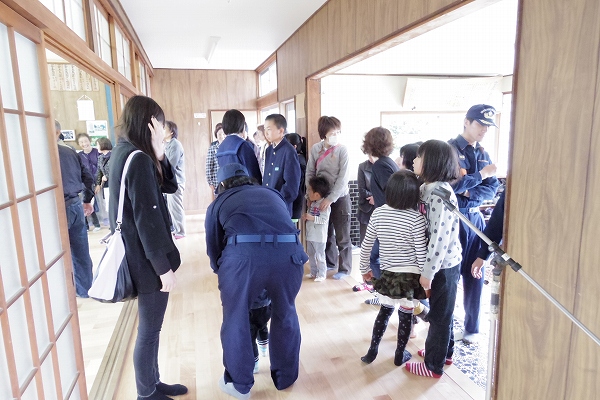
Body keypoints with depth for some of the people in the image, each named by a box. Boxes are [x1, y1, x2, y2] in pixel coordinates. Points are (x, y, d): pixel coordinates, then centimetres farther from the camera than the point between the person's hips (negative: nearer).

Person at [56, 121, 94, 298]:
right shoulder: (70, 152, 8)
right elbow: (88, 177, 12)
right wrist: (87, 200, 21)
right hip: (76, 205, 6)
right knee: (81, 251, 13)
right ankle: (85, 288, 24)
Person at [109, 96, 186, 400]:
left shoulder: (123, 153, 9)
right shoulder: (138, 159, -21)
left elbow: (169, 186, 10)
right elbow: (147, 220, -23)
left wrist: (159, 155, -5)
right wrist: (164, 267, -18)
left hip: (140, 257, 9)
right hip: (148, 260, -9)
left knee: (151, 328, 21)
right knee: (149, 330, 7)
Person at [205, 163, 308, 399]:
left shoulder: (218, 203, 25)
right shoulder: (273, 194, 33)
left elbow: (213, 248, 28)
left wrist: (221, 271, 47)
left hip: (243, 255, -2)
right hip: (289, 252, 3)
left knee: (236, 320, 20)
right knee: (285, 315, 26)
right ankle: (286, 377, 43)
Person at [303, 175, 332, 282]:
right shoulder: (313, 203, 10)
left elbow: (324, 220, -24)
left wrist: (312, 218, -27)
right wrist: (306, 217, 1)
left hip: (319, 237, -9)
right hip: (310, 235, 9)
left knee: (320, 256, 1)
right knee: (311, 255, 18)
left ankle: (322, 274, 14)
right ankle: (313, 272, 31)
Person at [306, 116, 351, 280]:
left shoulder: (342, 150, -11)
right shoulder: (315, 149, -2)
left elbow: (343, 178, -17)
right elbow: (309, 173, 3)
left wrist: (331, 198, -21)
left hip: (340, 197, -4)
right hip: (321, 197, 4)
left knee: (342, 236, 4)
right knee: (326, 232, 18)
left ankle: (344, 268, 19)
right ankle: (330, 262, 36)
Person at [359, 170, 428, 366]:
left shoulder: (378, 213, -6)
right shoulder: (416, 219, -17)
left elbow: (366, 246, 0)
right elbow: (422, 254, -14)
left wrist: (365, 269, 14)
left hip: (387, 274, 3)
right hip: (410, 276, -3)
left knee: (385, 311, 22)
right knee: (406, 315, 14)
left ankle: (372, 350, 25)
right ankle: (400, 355, 30)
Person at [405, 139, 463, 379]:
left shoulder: (440, 192, -24)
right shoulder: (428, 188, 5)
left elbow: (440, 237, -26)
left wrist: (427, 272, -21)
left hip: (444, 264, -9)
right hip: (443, 262, 9)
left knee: (439, 314, 7)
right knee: (441, 311, 23)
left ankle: (434, 366, 24)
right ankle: (443, 352, 42)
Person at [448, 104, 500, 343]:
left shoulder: (483, 154, 12)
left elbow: (492, 189, 4)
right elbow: (451, 185, -19)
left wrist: (469, 193, -12)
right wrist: (481, 174, -15)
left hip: (476, 218, 6)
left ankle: (472, 327, 25)